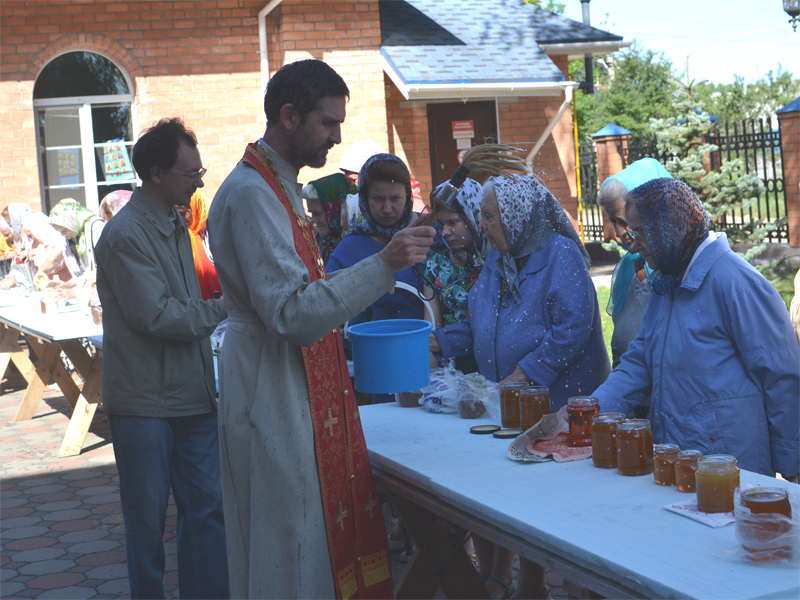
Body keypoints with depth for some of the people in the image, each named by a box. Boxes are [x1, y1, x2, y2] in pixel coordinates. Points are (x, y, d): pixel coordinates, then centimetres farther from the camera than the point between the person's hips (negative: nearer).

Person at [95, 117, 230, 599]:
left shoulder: (175, 226, 14)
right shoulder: (127, 235, -15)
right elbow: (156, 317, -19)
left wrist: (207, 381, 17)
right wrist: (224, 308, -10)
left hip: (191, 396, 8)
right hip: (145, 403, -8)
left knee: (207, 507, 8)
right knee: (147, 518, 5)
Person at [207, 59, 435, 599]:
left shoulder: (281, 188, 16)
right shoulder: (251, 194, -17)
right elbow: (293, 314, -25)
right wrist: (384, 265, -27)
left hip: (303, 391, 10)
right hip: (274, 399, -10)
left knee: (332, 543, 12)